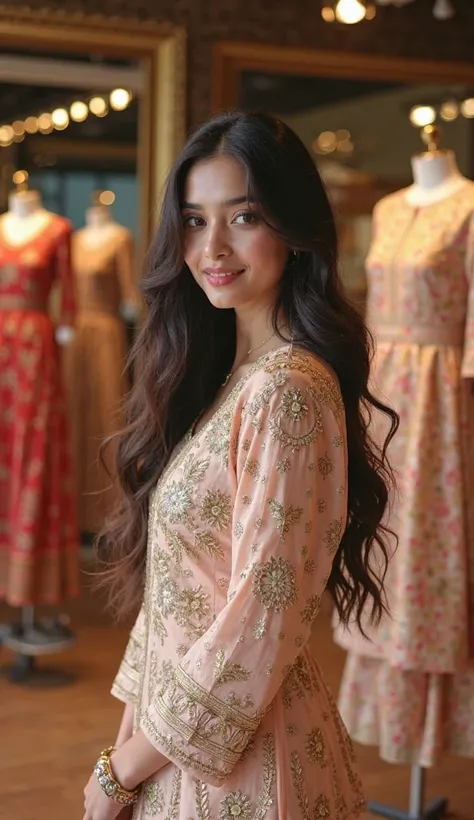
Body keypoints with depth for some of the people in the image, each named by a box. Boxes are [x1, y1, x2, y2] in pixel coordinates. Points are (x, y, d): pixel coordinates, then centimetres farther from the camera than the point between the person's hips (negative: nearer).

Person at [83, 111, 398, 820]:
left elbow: (259, 627, -23)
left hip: (237, 756, -8)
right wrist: (132, 725, 5)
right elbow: (172, 589, 8)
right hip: (173, 722, 8)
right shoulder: (225, 372, 4)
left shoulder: (288, 391, -23)